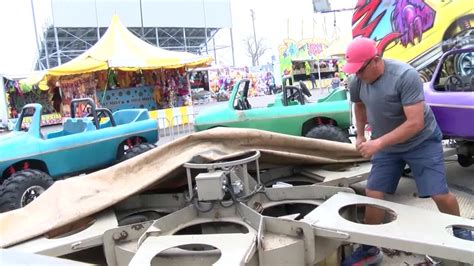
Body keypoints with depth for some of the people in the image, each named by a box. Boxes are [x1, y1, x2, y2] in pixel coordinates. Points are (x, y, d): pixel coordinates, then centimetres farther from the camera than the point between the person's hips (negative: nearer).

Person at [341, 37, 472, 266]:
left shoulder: (406, 76, -28)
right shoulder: (357, 82, -11)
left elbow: (415, 123, -31)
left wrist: (378, 143, -34)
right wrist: (360, 135, 7)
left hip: (422, 142, -4)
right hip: (386, 146, 5)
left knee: (440, 195, 0)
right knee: (372, 195, -1)